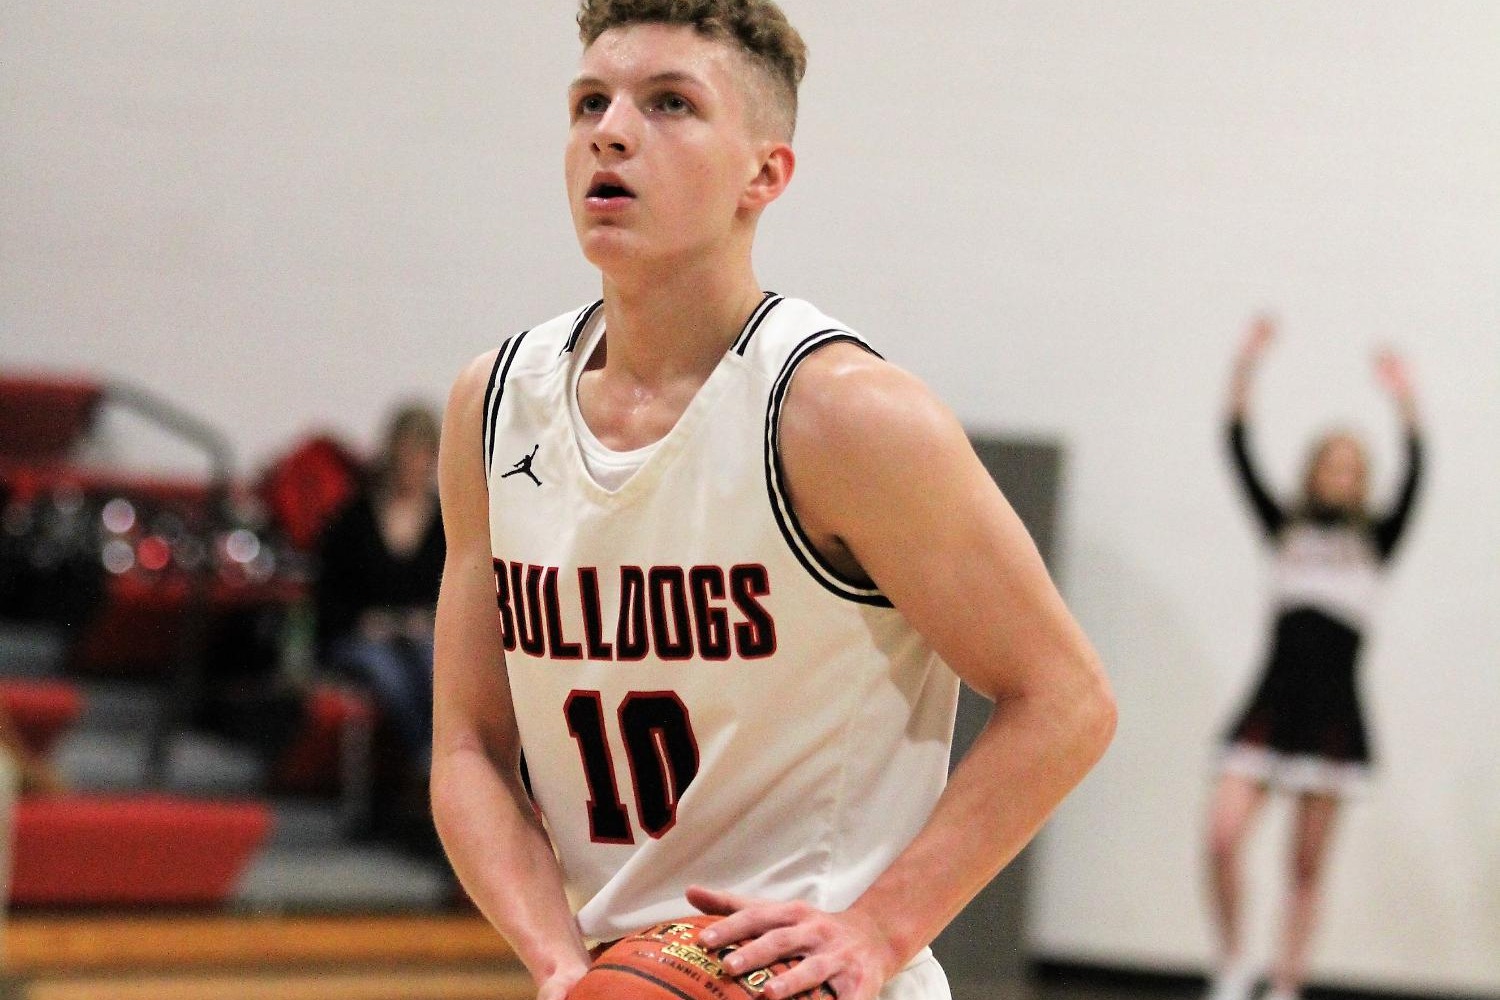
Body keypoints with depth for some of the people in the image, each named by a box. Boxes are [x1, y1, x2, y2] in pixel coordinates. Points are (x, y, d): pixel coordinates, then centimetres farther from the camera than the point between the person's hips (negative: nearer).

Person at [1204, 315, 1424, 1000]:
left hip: (1335, 712, 0)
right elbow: (1241, 457, 3)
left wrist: (1405, 404, -16)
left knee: (1308, 865, 2)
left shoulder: (1375, 541, 11)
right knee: (1222, 836, -15)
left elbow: (1412, 479, -4)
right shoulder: (1284, 530, 12)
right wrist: (1245, 371, -7)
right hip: (1270, 705, 0)